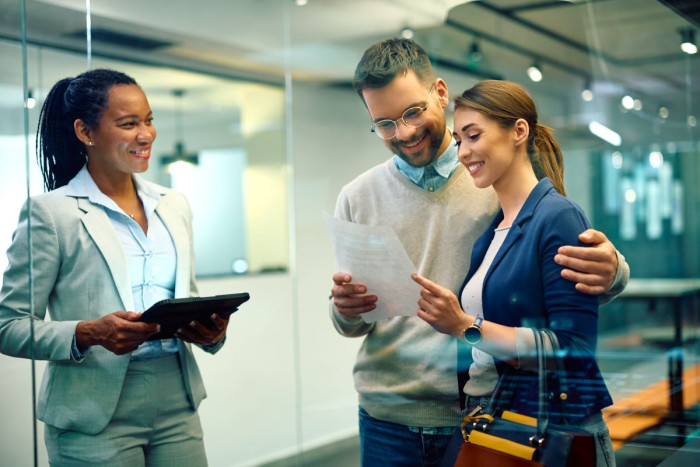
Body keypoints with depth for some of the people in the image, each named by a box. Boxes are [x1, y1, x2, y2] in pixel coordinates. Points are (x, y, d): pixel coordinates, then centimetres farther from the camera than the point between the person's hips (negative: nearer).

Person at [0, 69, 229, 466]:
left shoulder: (175, 206, 10)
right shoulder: (50, 212, -7)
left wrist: (212, 330, -4)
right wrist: (89, 333, -22)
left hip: (177, 405, 5)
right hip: (96, 420, -5)